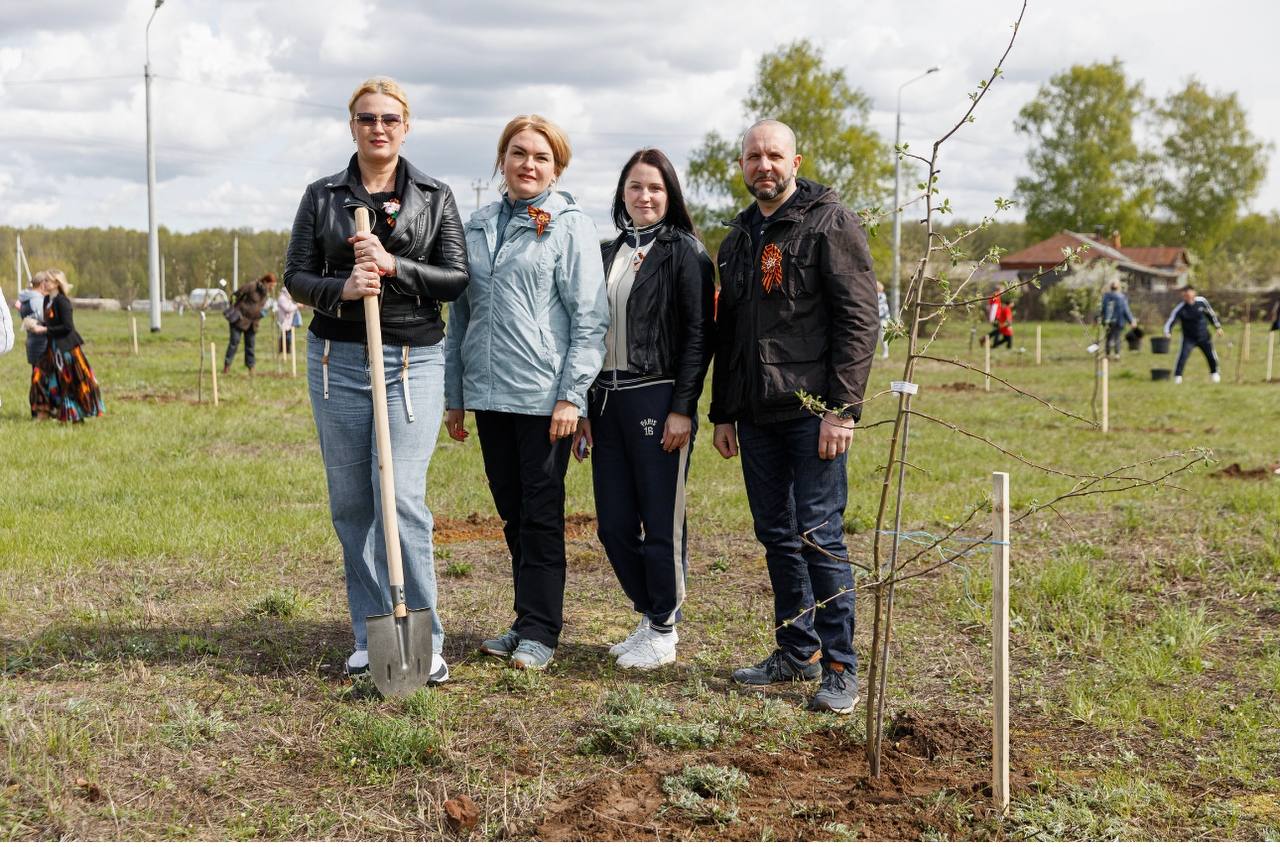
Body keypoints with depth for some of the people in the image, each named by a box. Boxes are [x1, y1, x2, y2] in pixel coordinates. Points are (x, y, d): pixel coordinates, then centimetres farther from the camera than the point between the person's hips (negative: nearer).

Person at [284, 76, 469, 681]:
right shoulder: (322, 196, 9)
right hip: (338, 359, 2)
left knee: (401, 498, -11)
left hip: (414, 359, -2)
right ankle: (370, 637, 16)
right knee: (351, 503, 5)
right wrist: (342, 287, -15)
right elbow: (296, 275, 5)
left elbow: (457, 278, 0)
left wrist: (394, 266, -15)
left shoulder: (435, 197, 7)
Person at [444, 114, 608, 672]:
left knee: (541, 514, 1)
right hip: (488, 393, 6)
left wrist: (572, 395, -15)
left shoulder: (570, 225, -3)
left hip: (544, 396, -5)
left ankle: (540, 632, 9)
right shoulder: (477, 227, 12)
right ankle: (525, 623, 23)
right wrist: (453, 395, 13)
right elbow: (460, 313, 16)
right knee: (511, 512, 12)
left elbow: (591, 318, -8)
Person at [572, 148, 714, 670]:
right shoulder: (608, 254, 14)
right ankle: (650, 615, 25)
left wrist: (683, 409, -14)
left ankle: (664, 630, 14)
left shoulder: (685, 253, -3)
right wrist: (583, 407, 11)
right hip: (606, 400, 6)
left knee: (661, 522, 0)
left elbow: (698, 335, -8)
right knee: (614, 524, 8)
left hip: (657, 400, -6)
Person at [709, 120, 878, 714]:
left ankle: (840, 666, 2)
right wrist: (723, 413, 18)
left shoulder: (829, 223, -5)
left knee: (819, 534, -6)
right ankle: (797, 652, 23)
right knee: (776, 535, 11)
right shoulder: (738, 239, 18)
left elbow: (859, 319, -12)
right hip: (757, 415, 7)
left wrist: (842, 408, -18)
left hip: (812, 409, -7)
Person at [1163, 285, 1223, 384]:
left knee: (1211, 356, 10)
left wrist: (1218, 326, 13)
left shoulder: (1201, 301, -10)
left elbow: (1210, 313, 7)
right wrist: (1167, 332, -41)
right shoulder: (1180, 308, -19)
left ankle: (1214, 373, 36)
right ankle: (1177, 376, -9)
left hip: (1204, 336, 3)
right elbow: (1170, 321, -22)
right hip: (1189, 338, -3)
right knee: (1183, 355, -21)